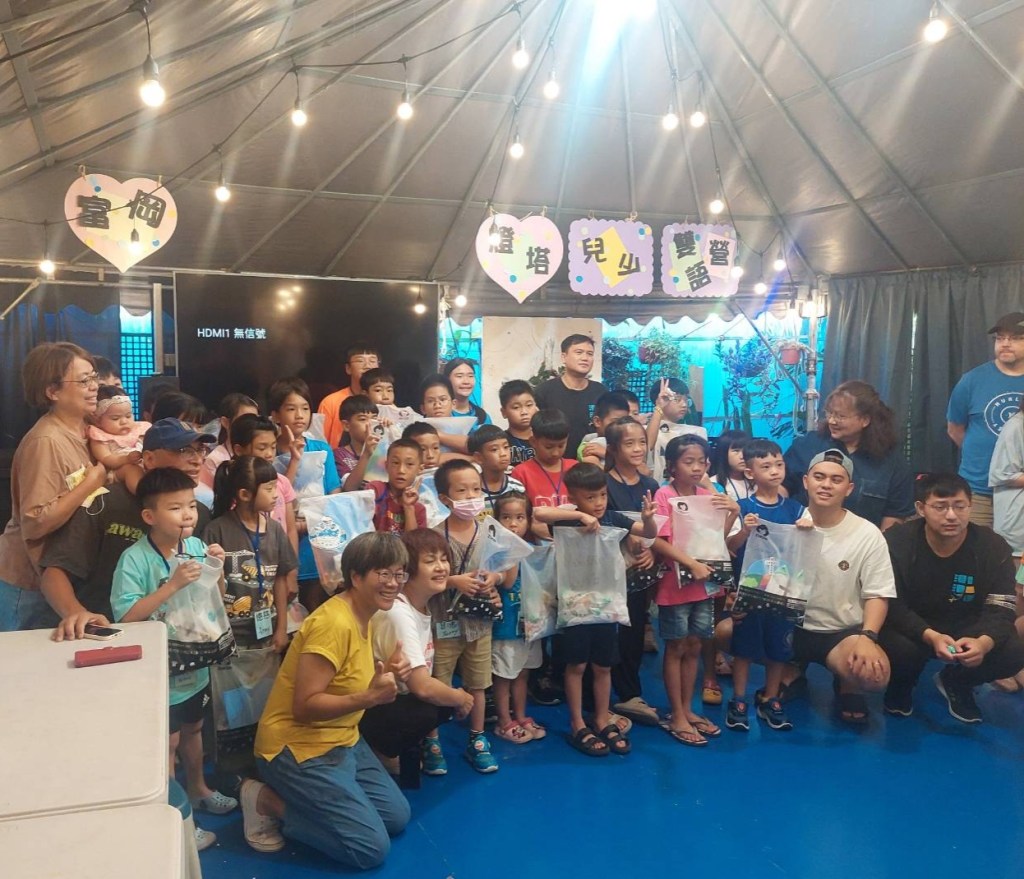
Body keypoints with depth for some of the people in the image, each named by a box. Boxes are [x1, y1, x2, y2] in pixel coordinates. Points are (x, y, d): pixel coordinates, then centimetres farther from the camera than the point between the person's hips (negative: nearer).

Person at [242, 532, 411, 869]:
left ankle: (302, 799, 16)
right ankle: (267, 801, 2)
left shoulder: (365, 619, 5)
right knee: (372, 848, -8)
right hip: (298, 747, -10)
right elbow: (304, 706, -27)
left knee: (397, 817, 12)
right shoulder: (334, 623, -26)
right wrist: (369, 697, -33)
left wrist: (384, 679, -6)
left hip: (343, 741, 10)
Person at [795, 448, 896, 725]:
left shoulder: (867, 535, -6)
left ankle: (847, 688, 10)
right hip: (789, 627, 2)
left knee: (875, 673, -34)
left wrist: (867, 637, -22)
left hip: (842, 632, -2)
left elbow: (877, 595, -5)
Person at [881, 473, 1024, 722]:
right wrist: (930, 636, -40)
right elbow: (891, 605, -20)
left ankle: (956, 683, 12)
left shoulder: (994, 548, -13)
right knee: (898, 649, -36)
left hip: (967, 629, 3)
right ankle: (901, 685, 7)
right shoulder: (896, 542, -20)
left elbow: (1000, 610, -16)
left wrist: (984, 642, -41)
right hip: (911, 628, -3)